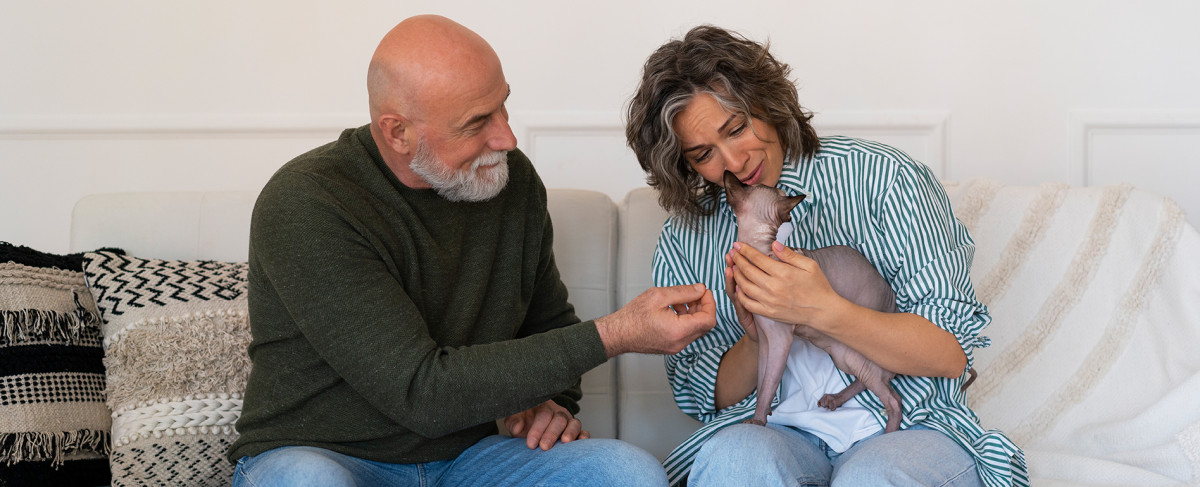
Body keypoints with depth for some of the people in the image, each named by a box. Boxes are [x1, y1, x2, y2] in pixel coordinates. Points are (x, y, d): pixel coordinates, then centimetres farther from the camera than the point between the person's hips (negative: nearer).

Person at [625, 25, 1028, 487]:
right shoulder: (683, 241, 6)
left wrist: (822, 310, -24)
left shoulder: (881, 177, -4)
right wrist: (754, 340, -12)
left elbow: (950, 353, -9)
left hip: (906, 427, -2)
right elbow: (702, 397, 10)